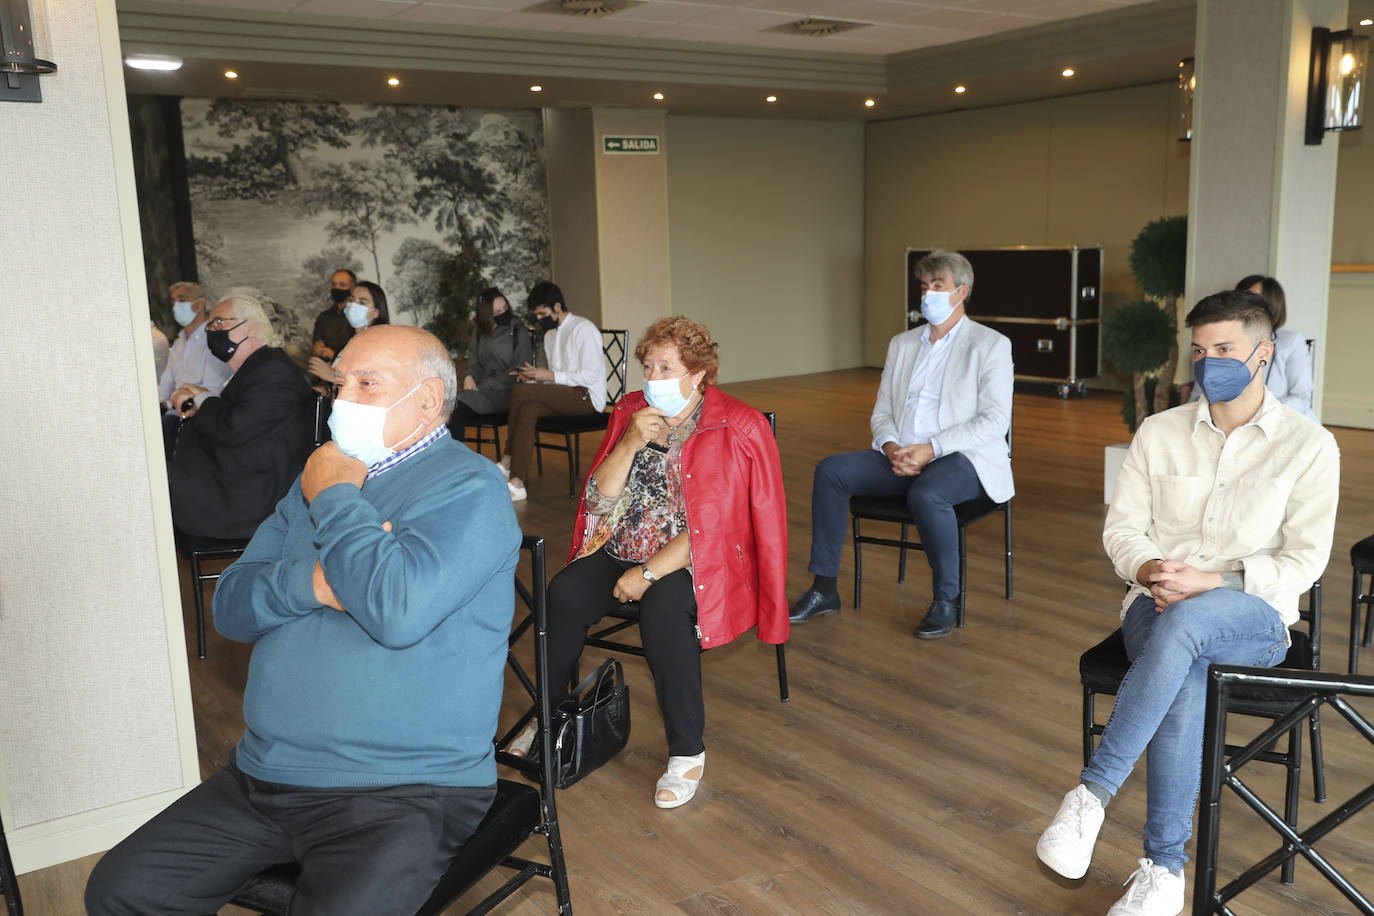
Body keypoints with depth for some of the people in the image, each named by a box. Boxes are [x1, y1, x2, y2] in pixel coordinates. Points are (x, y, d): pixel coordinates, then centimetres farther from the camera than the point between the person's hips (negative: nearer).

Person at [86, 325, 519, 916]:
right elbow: (230, 606, 10)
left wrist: (335, 499, -15)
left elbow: (399, 610, -29)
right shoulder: (323, 474, 13)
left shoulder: (468, 488, -11)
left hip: (404, 794, -7)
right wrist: (309, 581, -12)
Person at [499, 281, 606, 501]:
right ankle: (517, 483, -30)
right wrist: (535, 377, 4)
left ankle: (507, 462, -10)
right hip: (564, 396, 8)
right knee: (526, 410, -24)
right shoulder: (550, 333, 23)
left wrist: (551, 376, -15)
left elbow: (590, 375, -14)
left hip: (587, 398, -8)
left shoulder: (583, 329, -5)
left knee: (519, 392, -23)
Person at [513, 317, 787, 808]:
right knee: (564, 593, -21)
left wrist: (649, 573, -19)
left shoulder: (735, 429, -9)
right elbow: (599, 501, 1)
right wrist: (631, 444, -14)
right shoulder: (631, 412, 7)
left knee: (662, 609, -34)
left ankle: (687, 753, -18)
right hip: (624, 549, 5)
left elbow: (713, 524, -15)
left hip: (695, 561, -4)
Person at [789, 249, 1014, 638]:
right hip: (903, 456, 6)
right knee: (830, 470, -16)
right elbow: (881, 411, 14)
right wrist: (890, 445, -9)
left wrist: (931, 448, -21)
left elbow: (994, 420, -11)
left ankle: (946, 599, -17)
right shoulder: (902, 343, 16)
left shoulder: (991, 345, -1)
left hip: (962, 458, -5)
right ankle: (824, 588, -10)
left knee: (926, 494, -38)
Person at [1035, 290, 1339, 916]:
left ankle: (1092, 792, -34)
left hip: (1255, 616, -2)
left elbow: (1305, 559, -3)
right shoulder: (1159, 432, 11)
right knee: (1186, 683, -35)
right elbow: (1122, 526, 8)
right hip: (1158, 606, 2)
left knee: (1187, 620, -40)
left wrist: (1214, 581, -18)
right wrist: (1146, 569, -15)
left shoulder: (1309, 446, 3)